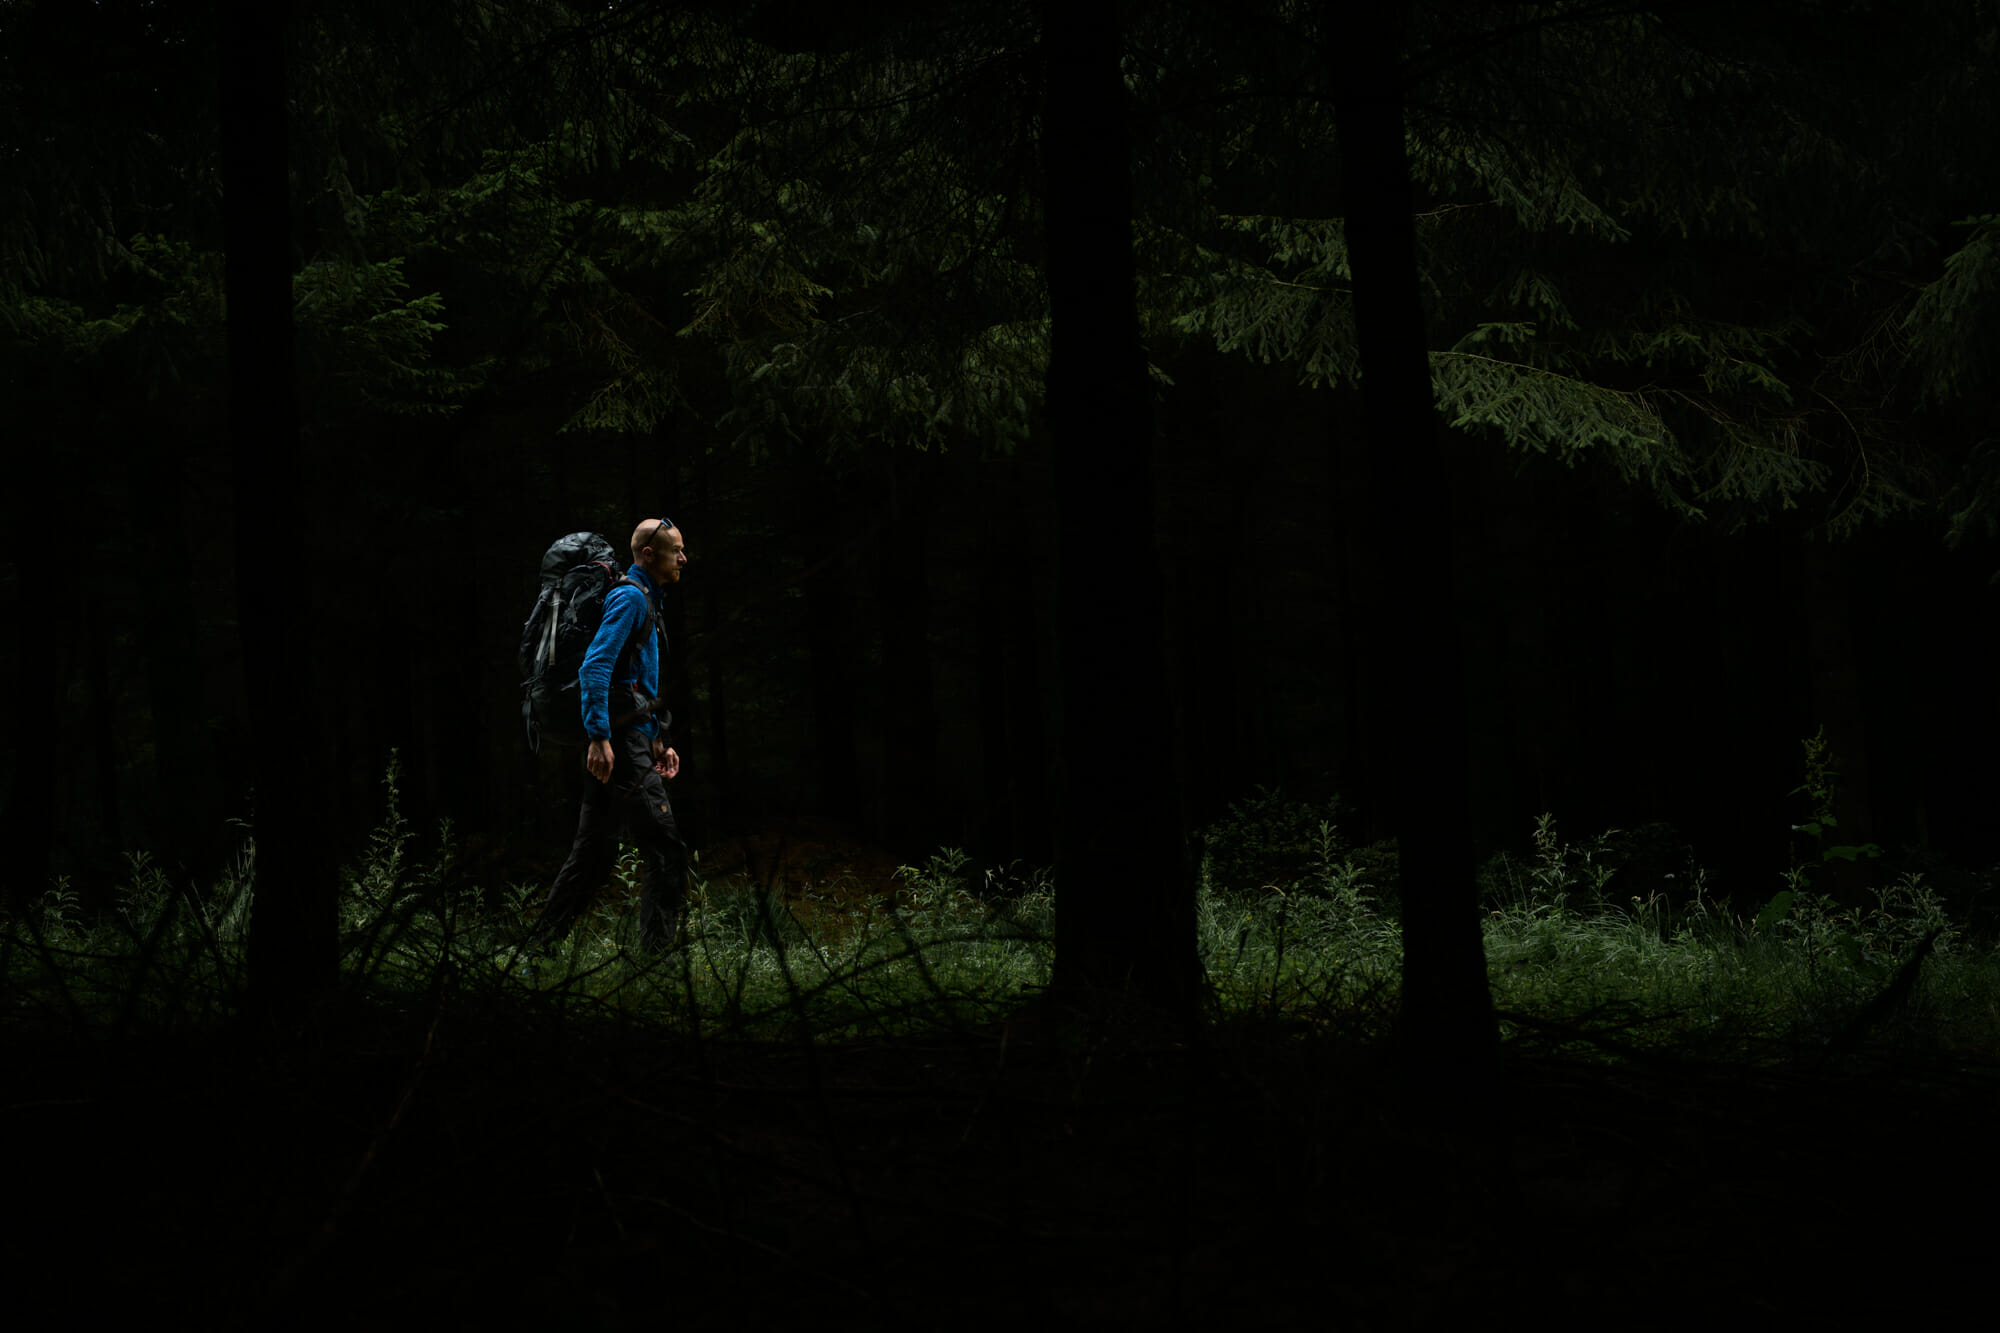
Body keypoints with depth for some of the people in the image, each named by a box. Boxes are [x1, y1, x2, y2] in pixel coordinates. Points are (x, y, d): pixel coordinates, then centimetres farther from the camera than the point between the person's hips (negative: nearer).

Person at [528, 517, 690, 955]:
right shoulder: (630, 598, -9)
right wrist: (599, 736, -27)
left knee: (594, 853, 12)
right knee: (665, 849, -11)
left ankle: (538, 949, 15)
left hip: (630, 743, 10)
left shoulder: (644, 601, 23)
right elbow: (595, 667, -21)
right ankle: (656, 950, -12)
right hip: (621, 743, -10)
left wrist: (661, 742, 24)